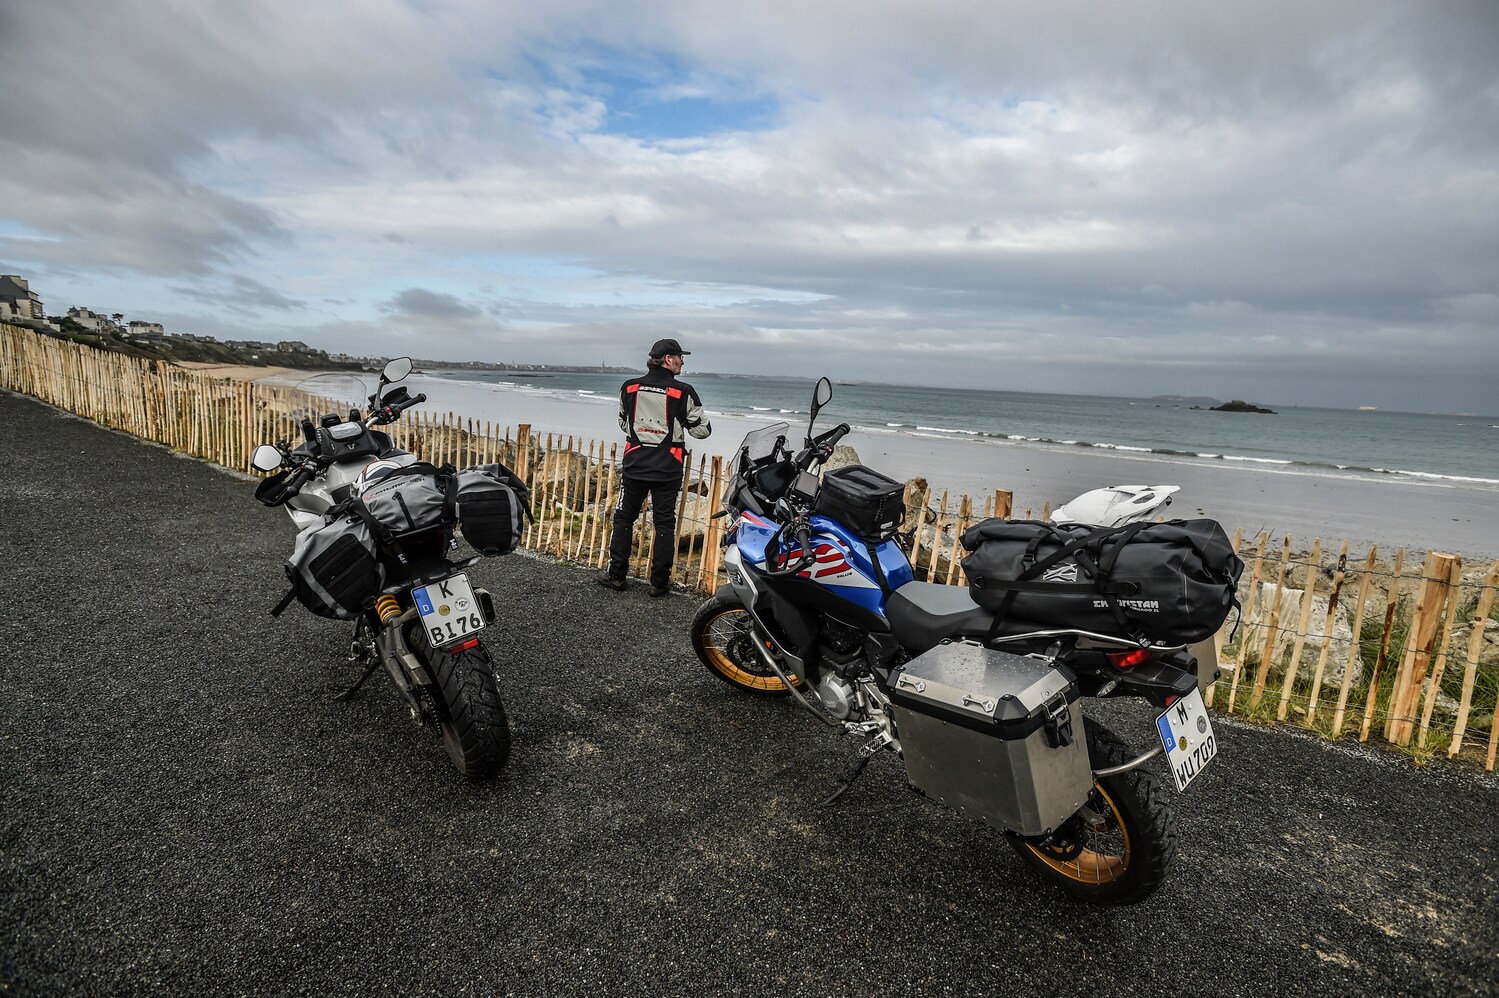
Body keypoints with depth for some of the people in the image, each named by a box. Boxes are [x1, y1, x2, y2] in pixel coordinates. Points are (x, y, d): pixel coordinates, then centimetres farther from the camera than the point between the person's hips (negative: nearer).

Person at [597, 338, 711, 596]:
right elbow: (702, 430, -3)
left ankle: (616, 575, 19)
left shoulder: (629, 388, 1)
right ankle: (659, 583, 13)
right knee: (664, 524, 8)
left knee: (624, 518, 15)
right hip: (667, 469, -2)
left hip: (635, 466, 2)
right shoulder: (684, 392, -9)